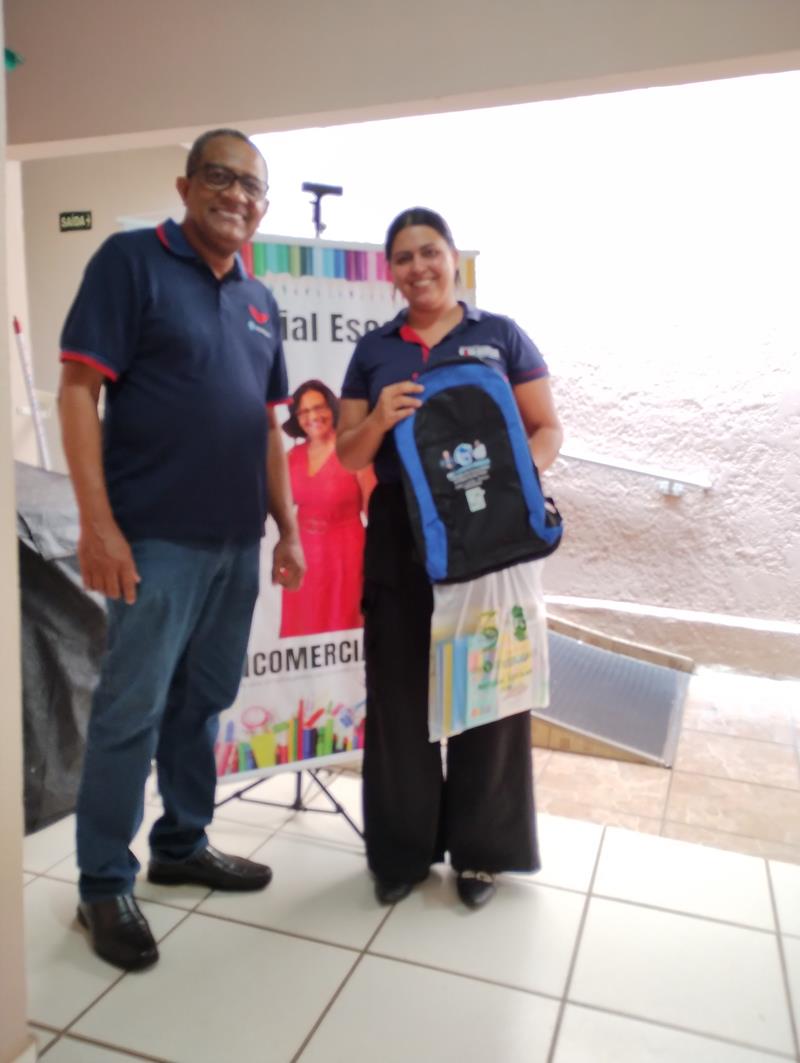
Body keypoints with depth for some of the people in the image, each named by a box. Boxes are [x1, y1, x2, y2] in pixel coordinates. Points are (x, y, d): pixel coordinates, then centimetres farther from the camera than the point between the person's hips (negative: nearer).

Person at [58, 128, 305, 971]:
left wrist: (287, 527, 13)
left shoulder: (258, 300, 16)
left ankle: (182, 844, 32)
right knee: (130, 710, 2)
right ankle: (104, 885, 19)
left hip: (238, 540, 7)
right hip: (158, 538, -6)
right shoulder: (132, 260, -3)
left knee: (201, 703, 15)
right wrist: (97, 523, -17)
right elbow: (77, 389, -9)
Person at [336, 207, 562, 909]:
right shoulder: (373, 351, 12)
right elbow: (348, 455, 11)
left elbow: (547, 430, 3)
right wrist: (379, 418, -11)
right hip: (400, 542, 2)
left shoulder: (501, 336, 6)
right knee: (400, 692, 5)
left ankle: (479, 849, 23)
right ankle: (403, 848, 22)